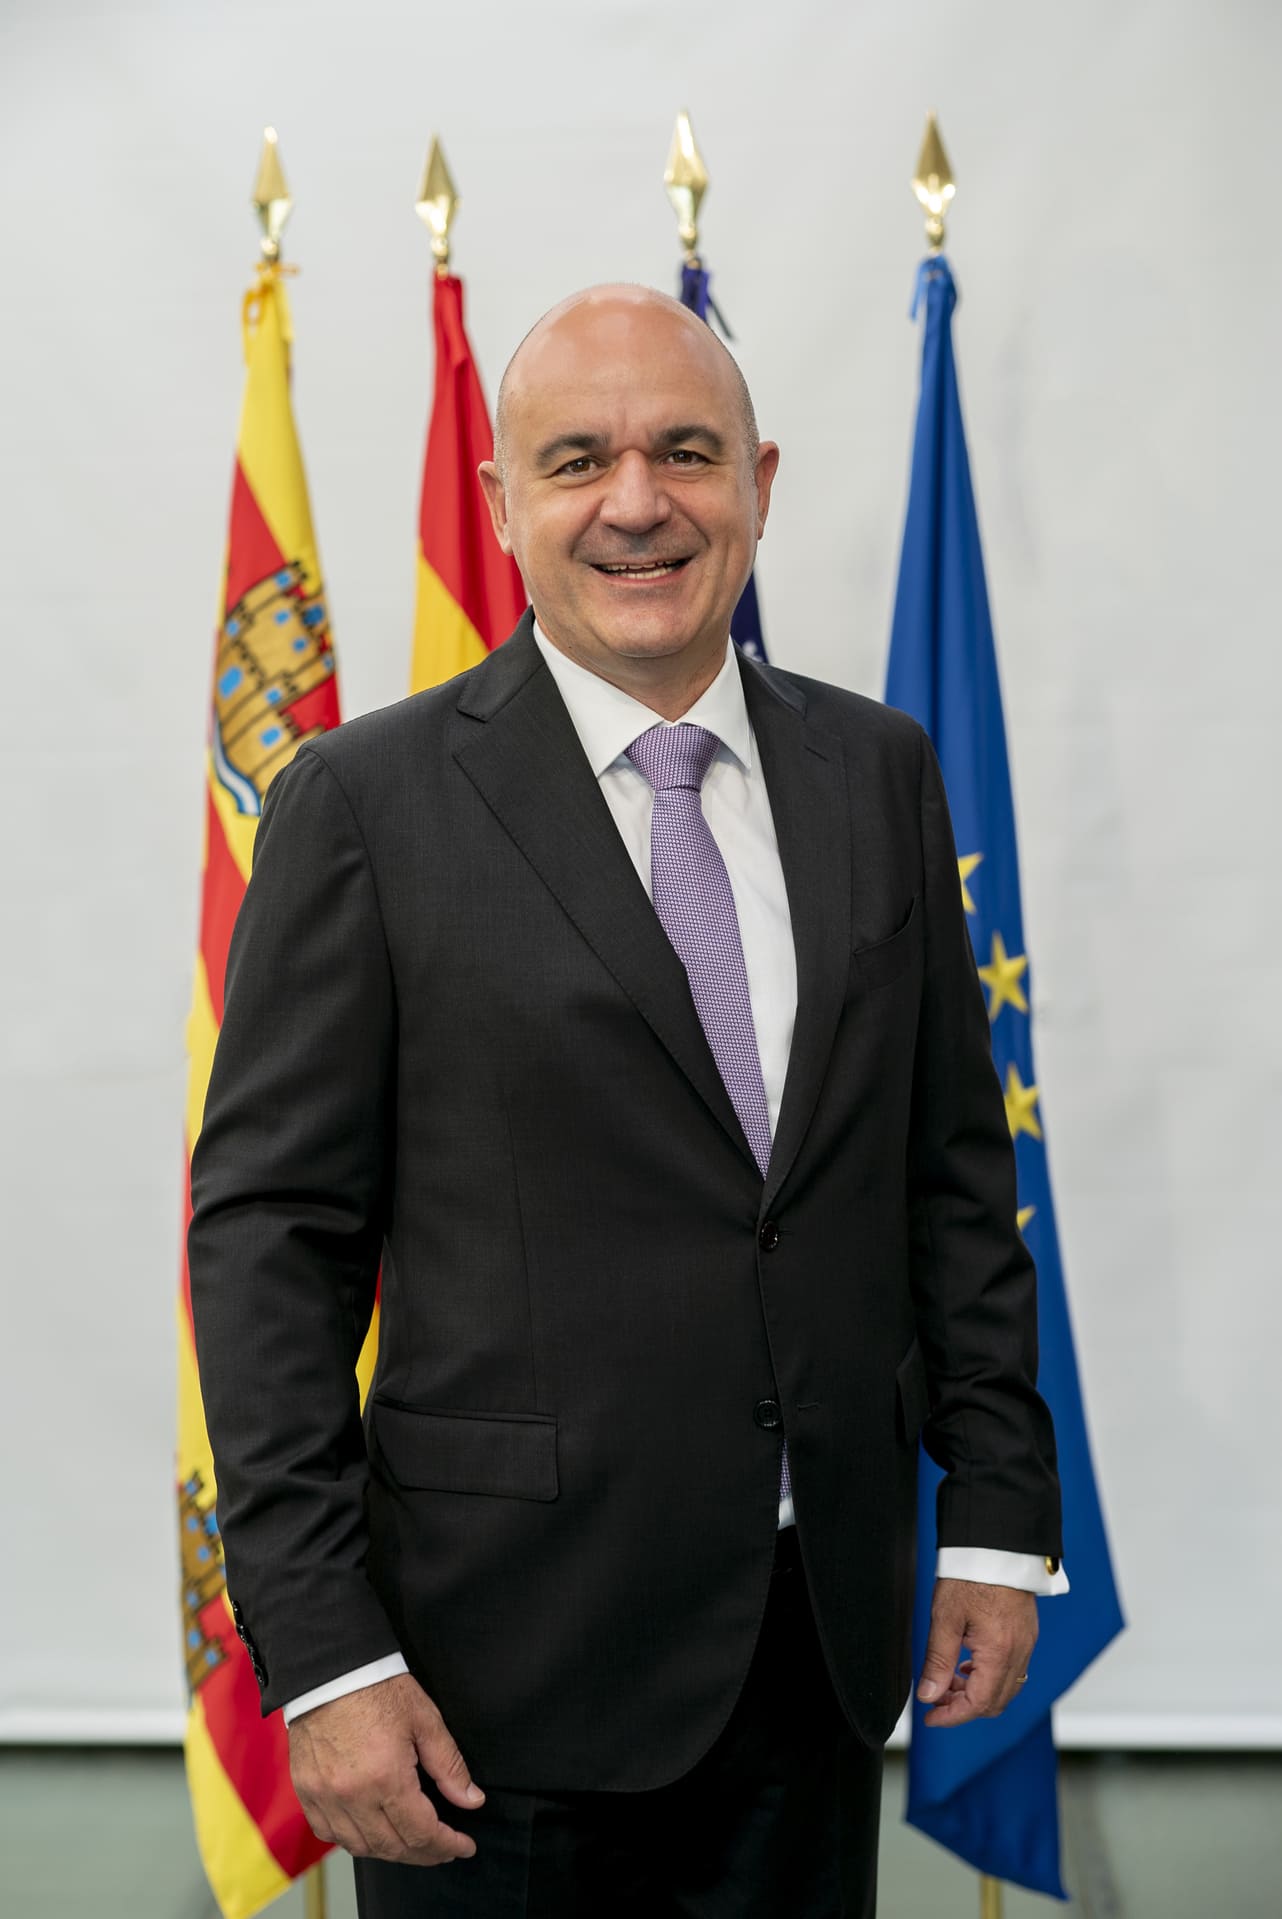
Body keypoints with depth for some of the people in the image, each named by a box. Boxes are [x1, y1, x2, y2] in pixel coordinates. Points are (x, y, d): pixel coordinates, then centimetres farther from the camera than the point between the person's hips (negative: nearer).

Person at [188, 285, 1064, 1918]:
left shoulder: (878, 772, 6)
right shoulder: (371, 800, -7)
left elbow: (954, 1160, 10)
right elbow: (269, 1234, -8)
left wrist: (998, 1510, 7)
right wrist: (324, 1656, -12)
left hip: (825, 1639, 4)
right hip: (513, 1656, -3)